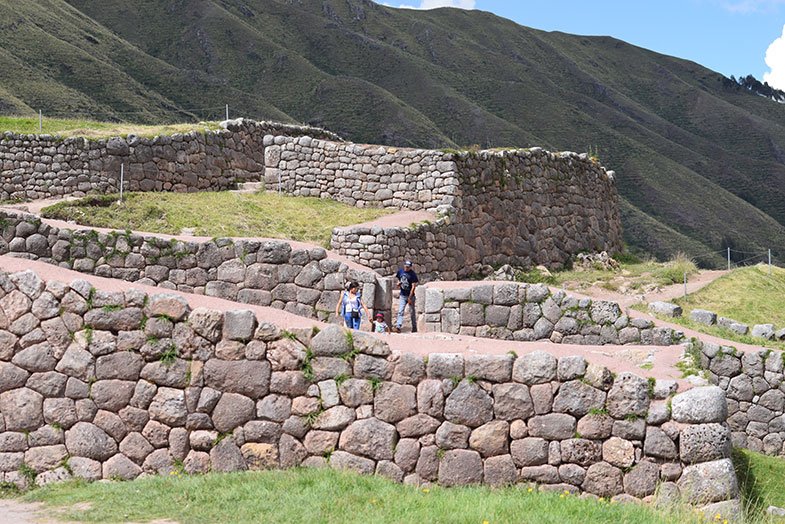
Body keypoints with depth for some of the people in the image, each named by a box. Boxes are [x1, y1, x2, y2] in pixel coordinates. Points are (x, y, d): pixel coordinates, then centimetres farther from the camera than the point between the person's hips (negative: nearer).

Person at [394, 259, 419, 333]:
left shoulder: (413, 274, -13)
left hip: (410, 296, -4)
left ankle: (414, 328, 19)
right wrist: (398, 283, -1)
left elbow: (413, 287, -15)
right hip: (402, 295, 4)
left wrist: (409, 298, -19)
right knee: (400, 311, -9)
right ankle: (398, 326, -17)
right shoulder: (400, 271, 4)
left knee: (412, 312, 6)